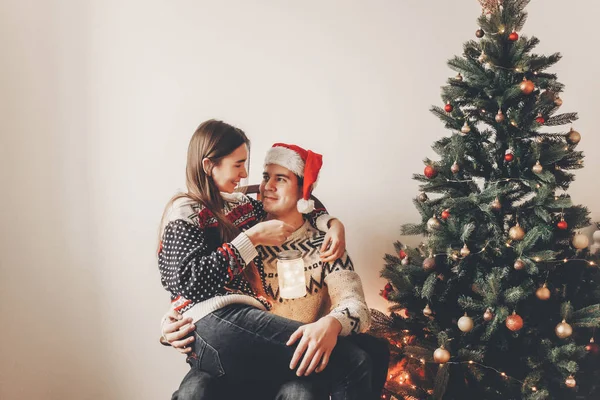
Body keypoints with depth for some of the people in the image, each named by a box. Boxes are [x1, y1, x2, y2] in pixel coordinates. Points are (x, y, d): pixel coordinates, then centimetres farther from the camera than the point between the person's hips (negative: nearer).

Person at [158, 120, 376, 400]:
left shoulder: (242, 205, 27)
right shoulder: (184, 212, 6)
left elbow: (301, 205, 38)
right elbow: (191, 281, -10)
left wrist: (332, 224, 17)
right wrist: (252, 238, -9)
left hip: (250, 321, 8)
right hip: (216, 325, -8)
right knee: (353, 363, -20)